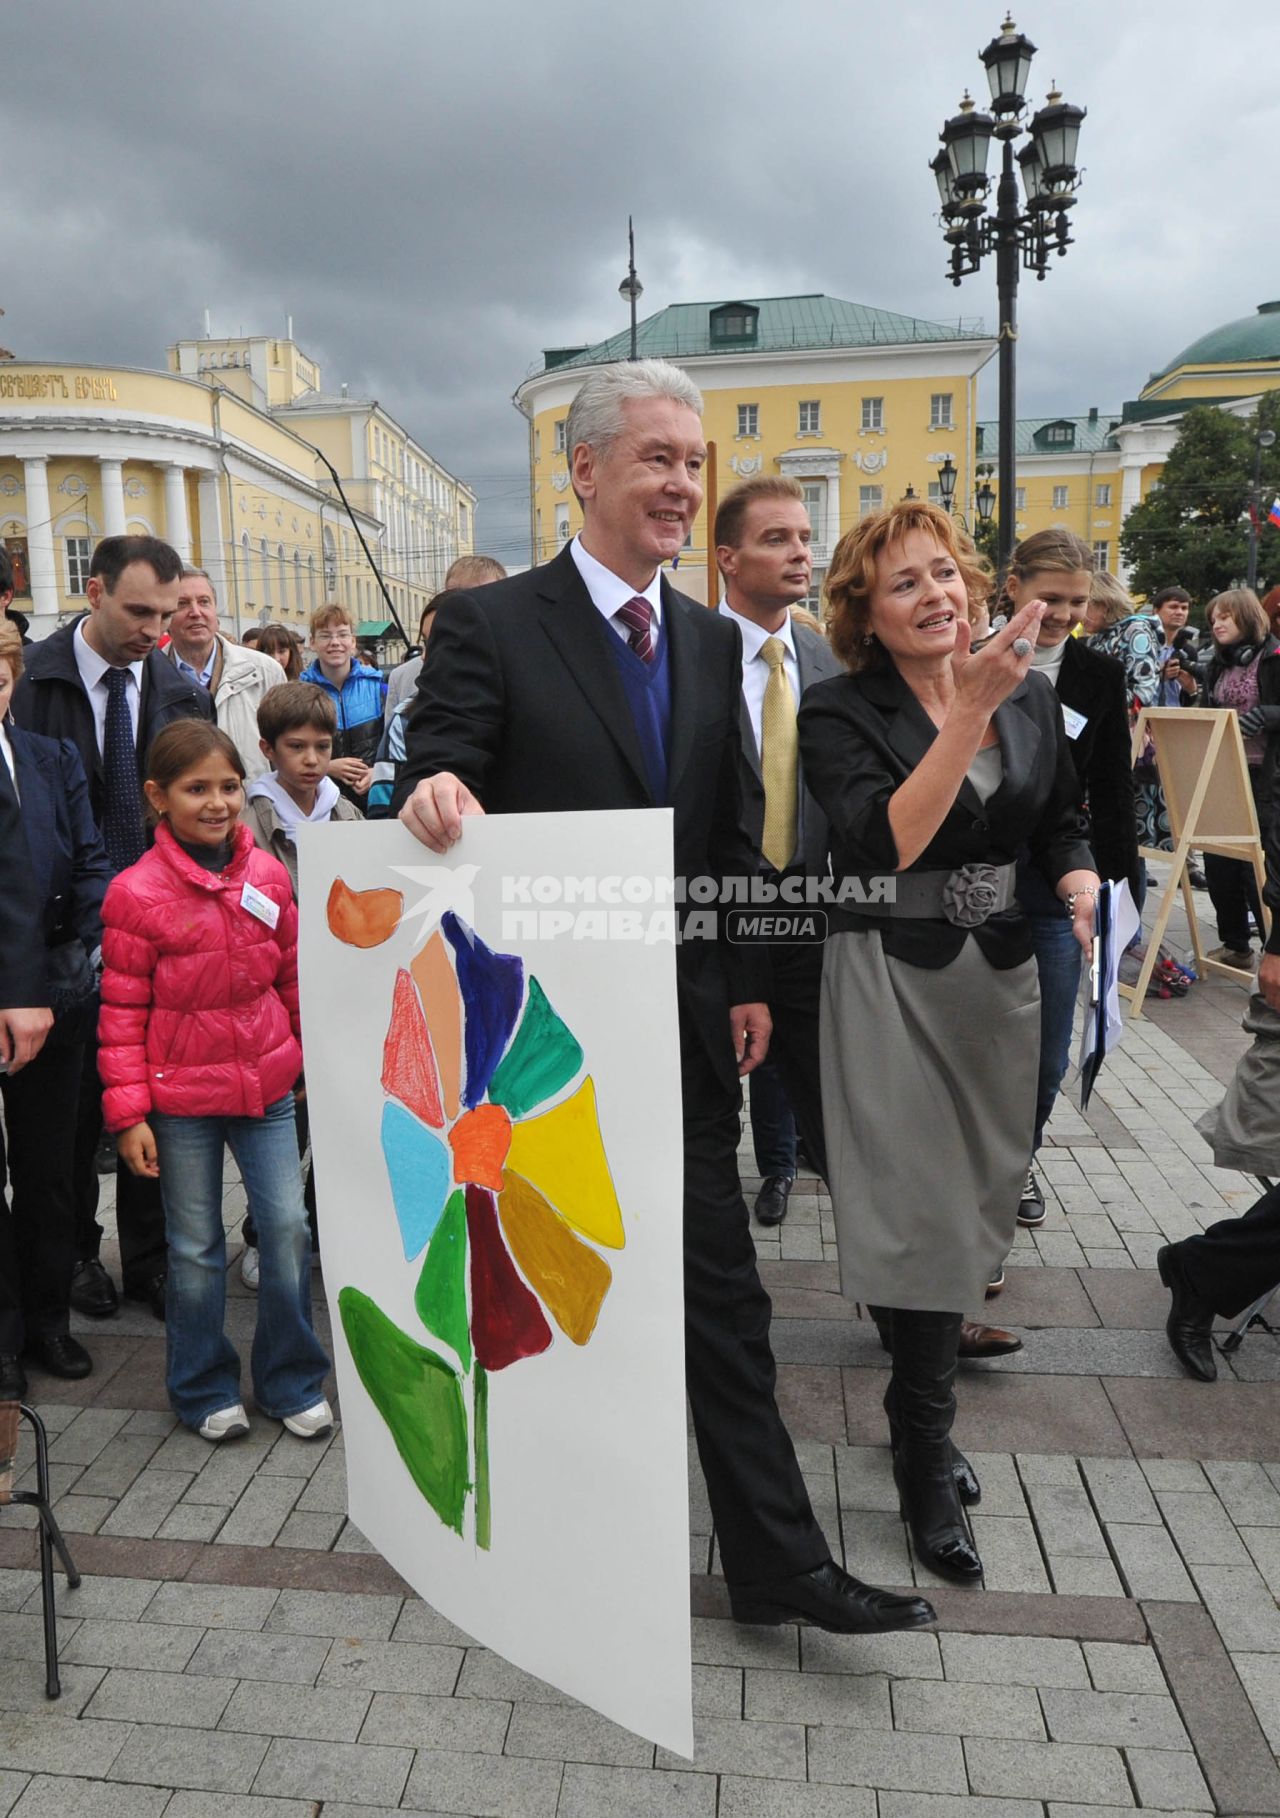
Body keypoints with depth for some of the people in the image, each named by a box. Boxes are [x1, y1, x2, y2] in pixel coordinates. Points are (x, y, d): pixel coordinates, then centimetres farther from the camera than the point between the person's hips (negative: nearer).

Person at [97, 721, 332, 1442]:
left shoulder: (268, 875, 0)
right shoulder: (137, 894, -11)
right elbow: (123, 1013, -7)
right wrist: (128, 1112, -8)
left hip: (267, 1084, 3)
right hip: (181, 1095, -3)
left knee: (288, 1227, 4)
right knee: (197, 1246, 10)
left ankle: (293, 1382, 24)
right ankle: (206, 1390, 30)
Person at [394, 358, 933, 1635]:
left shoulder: (713, 642, 9)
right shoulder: (488, 626, -8)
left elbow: (728, 832, 11)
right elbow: (438, 788, -13)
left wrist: (747, 982, 6)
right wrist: (435, 791, -36)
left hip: (684, 1018, 5)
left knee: (720, 1293, 11)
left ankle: (778, 1563, 26)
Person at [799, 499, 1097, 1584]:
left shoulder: (1033, 700, 4)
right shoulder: (841, 715, -10)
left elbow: (1065, 829, 14)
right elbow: (887, 844, -25)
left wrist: (1083, 886, -8)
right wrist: (969, 714, -30)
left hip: (1001, 973, 5)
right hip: (893, 978, -5)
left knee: (978, 1200, 14)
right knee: (921, 1211, -3)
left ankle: (928, 1414, 36)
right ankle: (926, 1468, 14)